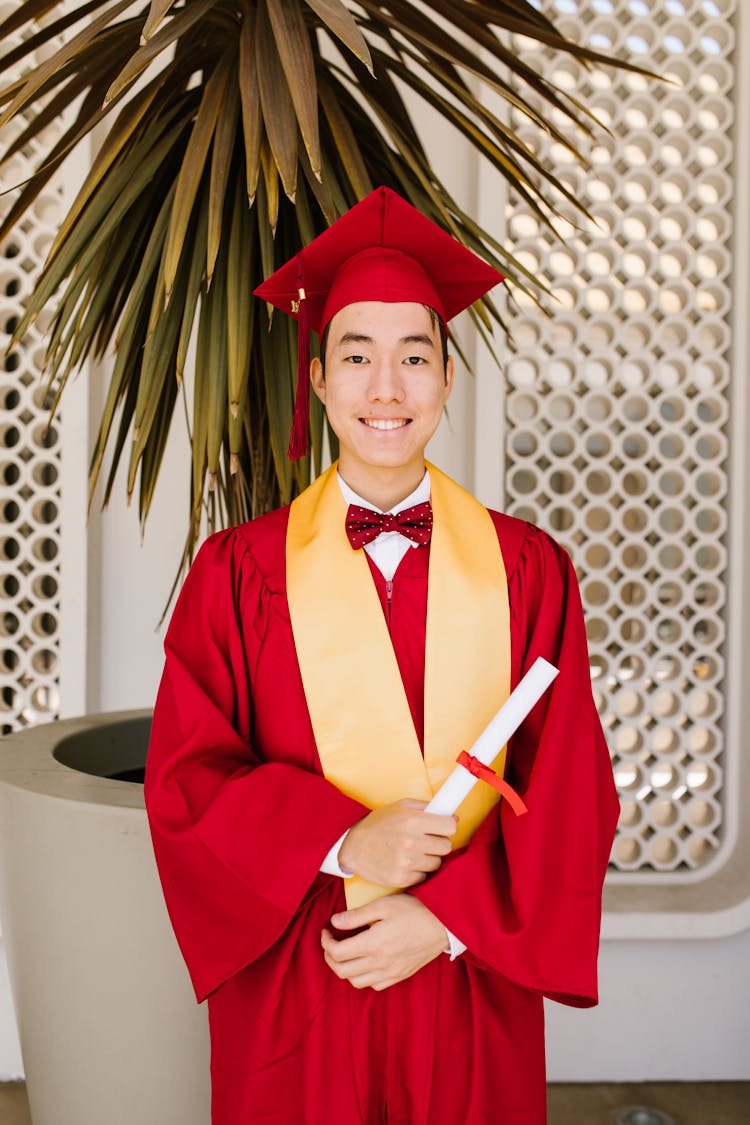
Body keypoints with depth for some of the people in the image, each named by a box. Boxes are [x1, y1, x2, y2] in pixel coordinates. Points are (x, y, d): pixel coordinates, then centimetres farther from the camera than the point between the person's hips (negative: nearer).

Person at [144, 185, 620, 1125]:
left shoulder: (526, 570, -2)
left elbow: (571, 792, -3)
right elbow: (185, 779, -6)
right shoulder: (239, 572, -3)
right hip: (292, 992, 0)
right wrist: (341, 842, -19)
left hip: (470, 986, 1)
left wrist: (447, 918, -13)